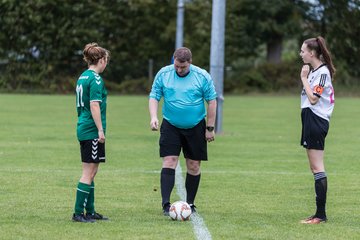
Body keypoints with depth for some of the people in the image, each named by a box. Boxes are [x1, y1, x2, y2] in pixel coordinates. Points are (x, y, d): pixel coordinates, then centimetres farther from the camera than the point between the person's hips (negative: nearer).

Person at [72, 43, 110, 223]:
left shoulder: (82, 77, 14)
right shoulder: (95, 79, -13)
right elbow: (94, 106, -20)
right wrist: (101, 130, -18)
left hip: (83, 129, 9)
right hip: (92, 131, -9)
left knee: (90, 172, 15)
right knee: (89, 172, -6)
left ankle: (90, 211, 20)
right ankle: (78, 213, -6)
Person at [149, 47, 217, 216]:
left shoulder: (202, 76, -7)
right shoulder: (163, 74, -4)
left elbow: (212, 101, -2)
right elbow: (154, 96, 1)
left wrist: (210, 128, -3)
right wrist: (153, 117, -16)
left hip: (195, 127, 0)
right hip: (171, 126, 0)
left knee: (194, 166, 5)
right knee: (169, 162, -11)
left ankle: (190, 204, 18)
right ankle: (166, 204, -14)